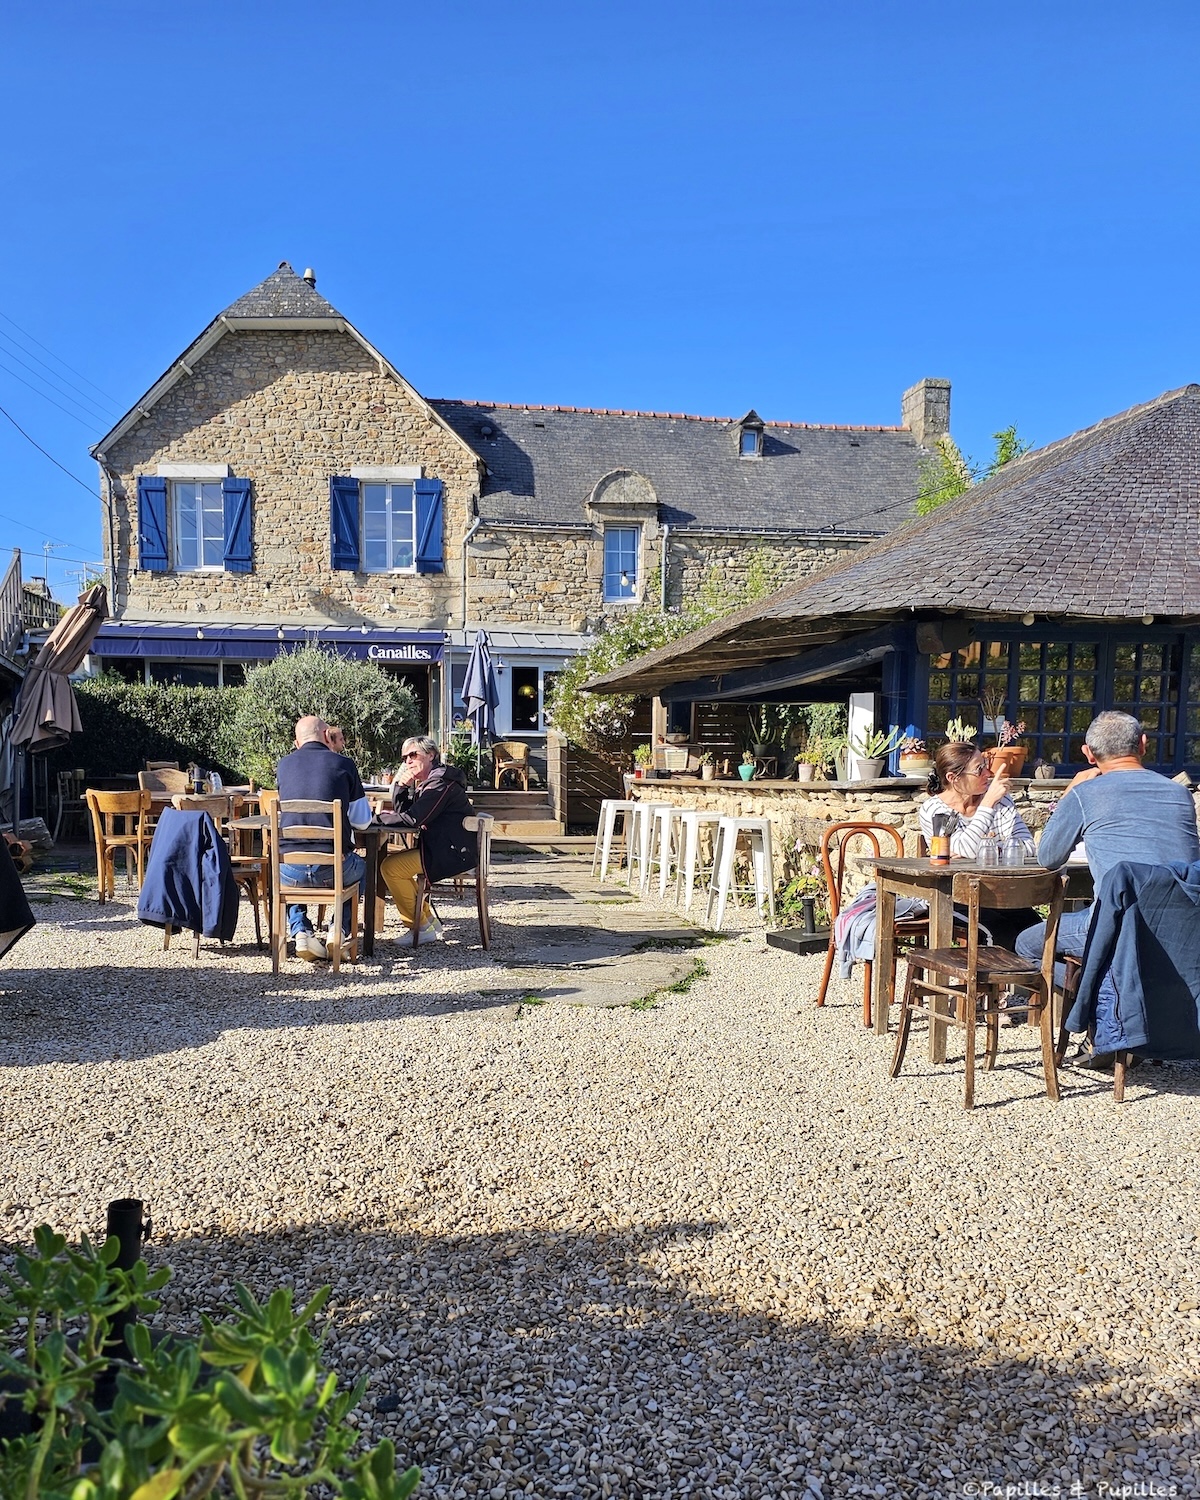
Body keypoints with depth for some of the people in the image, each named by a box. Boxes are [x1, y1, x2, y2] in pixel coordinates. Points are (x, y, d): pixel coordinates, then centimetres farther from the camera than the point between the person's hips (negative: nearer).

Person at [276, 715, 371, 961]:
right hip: (333, 868, -2)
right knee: (361, 867, 33)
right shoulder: (343, 763, 1)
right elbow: (363, 821, 7)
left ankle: (299, 930, 17)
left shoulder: (283, 765, 8)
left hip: (291, 869, 2)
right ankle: (339, 930, 15)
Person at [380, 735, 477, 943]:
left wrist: (380, 817, -9)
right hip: (440, 847, 11)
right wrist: (401, 786, -5)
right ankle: (428, 919, 15)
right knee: (390, 860, 15)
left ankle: (421, 928, -5)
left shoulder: (441, 782, -16)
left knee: (390, 867, -14)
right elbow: (402, 812, 13)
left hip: (454, 852, -11)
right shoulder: (424, 781, 17)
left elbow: (413, 818, -22)